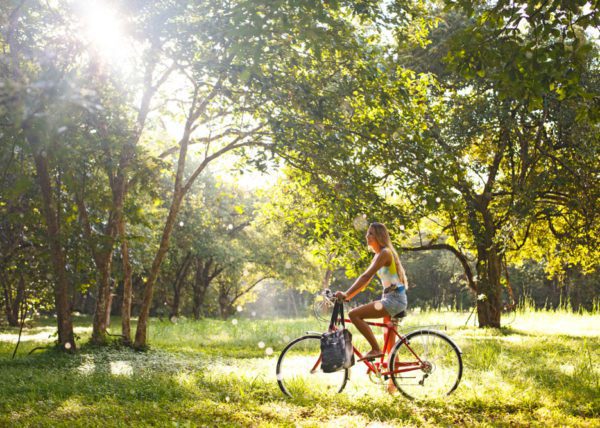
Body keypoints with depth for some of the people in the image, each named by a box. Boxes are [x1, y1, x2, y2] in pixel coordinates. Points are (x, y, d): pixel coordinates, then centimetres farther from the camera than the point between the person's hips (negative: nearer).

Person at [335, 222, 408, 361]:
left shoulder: (385, 253, -13)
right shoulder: (378, 255, 16)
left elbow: (366, 277, -21)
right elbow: (366, 280, 15)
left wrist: (346, 294, -24)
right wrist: (348, 295, 8)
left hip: (394, 299, -10)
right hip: (391, 299, 10)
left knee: (354, 314, -19)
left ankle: (376, 349, -15)